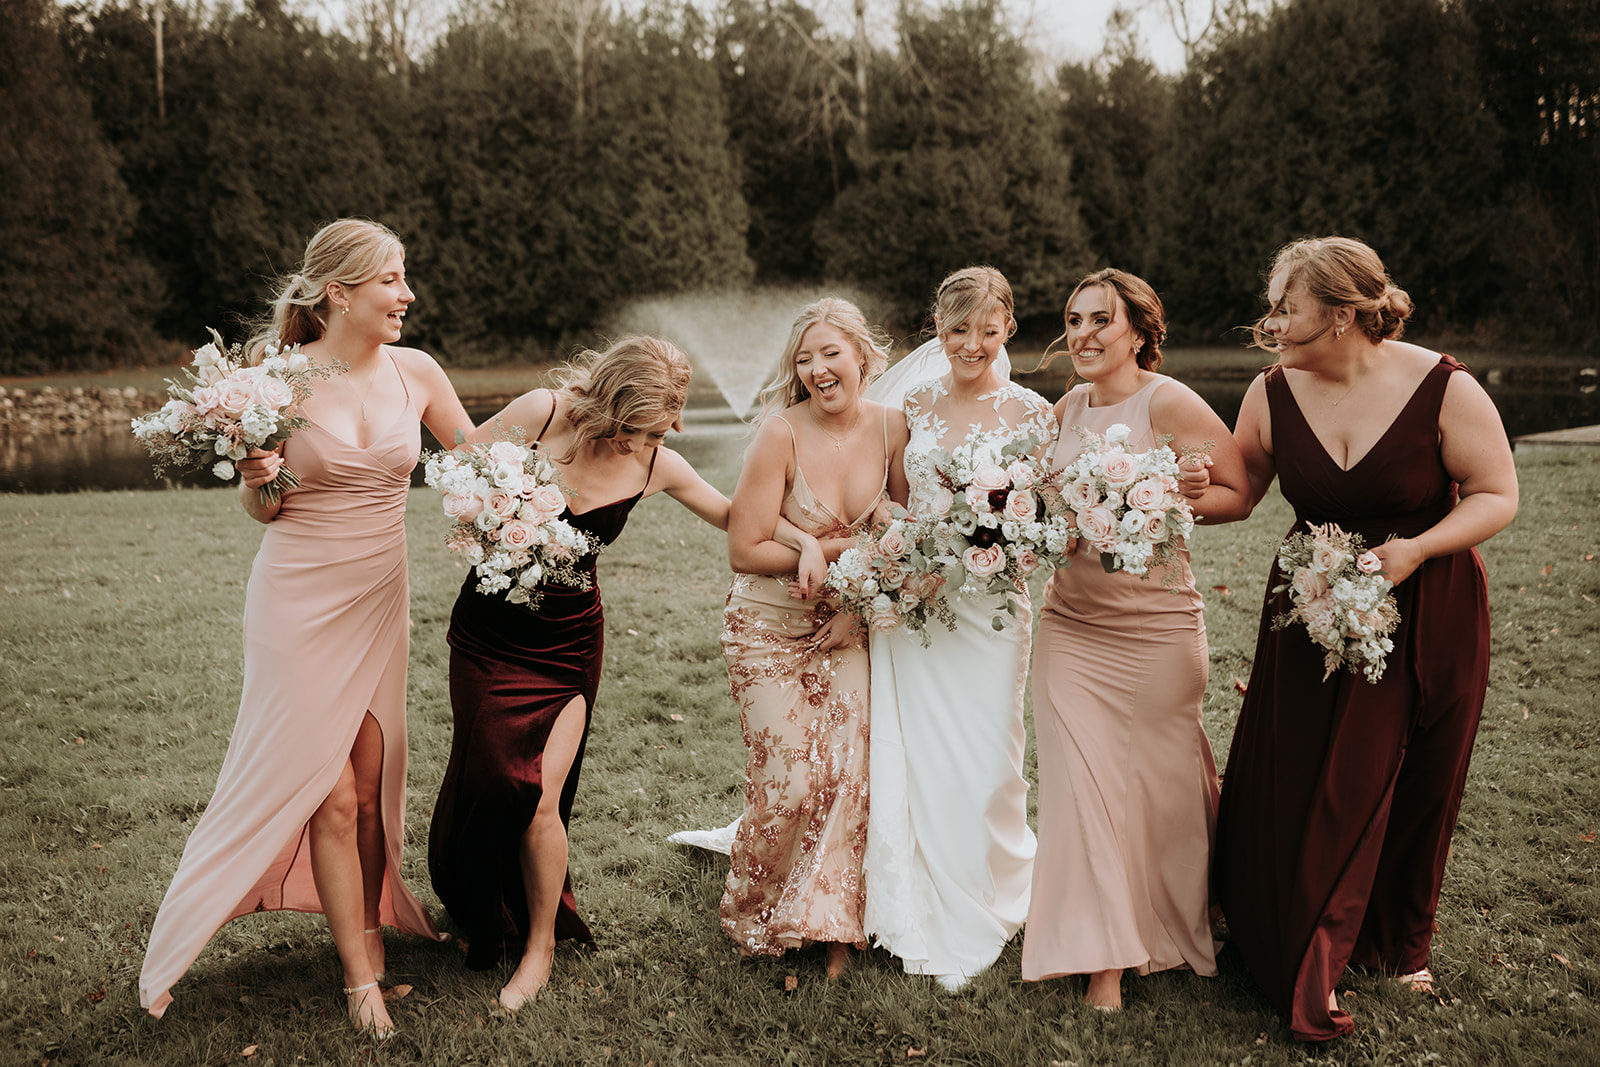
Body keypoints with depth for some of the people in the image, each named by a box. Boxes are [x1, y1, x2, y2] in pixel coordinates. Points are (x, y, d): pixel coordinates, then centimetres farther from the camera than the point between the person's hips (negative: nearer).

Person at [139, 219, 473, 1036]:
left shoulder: (416, 373, -2)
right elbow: (263, 511, -1)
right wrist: (258, 480, -23)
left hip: (379, 602, 4)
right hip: (300, 602, -4)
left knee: (372, 781, 10)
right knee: (331, 791, 0)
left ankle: (370, 929, 30)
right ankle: (359, 975, 13)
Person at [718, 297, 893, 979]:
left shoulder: (888, 425, -5)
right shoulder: (781, 434, -18)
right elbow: (744, 550, -18)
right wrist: (840, 548, -18)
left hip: (846, 625, 4)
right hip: (769, 629, -4)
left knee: (852, 769, -6)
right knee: (789, 783, -5)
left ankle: (829, 925, 12)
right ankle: (754, 917, 23)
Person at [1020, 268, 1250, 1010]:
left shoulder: (1168, 403, -11)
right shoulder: (1067, 408, 7)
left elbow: (1237, 494, -12)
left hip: (1154, 625, -5)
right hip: (1069, 621, 5)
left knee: (1159, 777, 9)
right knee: (1082, 778, 3)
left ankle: (1174, 929, 34)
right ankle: (1102, 956, 16)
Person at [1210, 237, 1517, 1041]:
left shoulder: (1445, 391, -18)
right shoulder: (1272, 394, -9)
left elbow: (1497, 495, -10)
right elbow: (1241, 488, 5)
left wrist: (1416, 549, -24)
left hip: (1427, 609, -2)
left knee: (1410, 785, 13)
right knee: (1297, 781, 2)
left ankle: (1396, 943, 38)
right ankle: (1305, 970, 21)